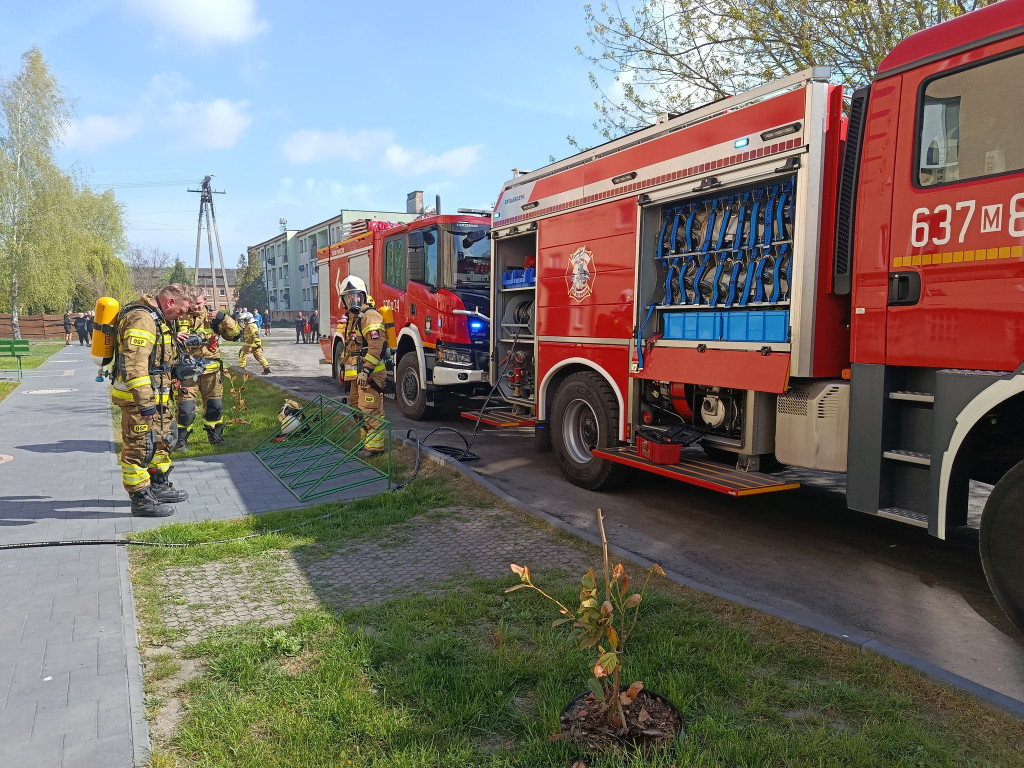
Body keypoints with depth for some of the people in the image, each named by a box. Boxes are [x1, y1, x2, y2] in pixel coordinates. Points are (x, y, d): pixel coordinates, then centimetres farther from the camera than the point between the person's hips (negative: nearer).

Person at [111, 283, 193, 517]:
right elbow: (134, 365, -29)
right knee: (140, 446, -2)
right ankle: (140, 499, 7)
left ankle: (159, 486, 35)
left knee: (161, 440, 21)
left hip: (155, 395, 11)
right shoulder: (142, 319, -21)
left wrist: (173, 368, 19)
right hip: (139, 397, -11)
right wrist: (145, 402, -30)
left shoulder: (155, 318, 13)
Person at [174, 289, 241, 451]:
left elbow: (235, 333, 3)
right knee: (186, 406, -5)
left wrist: (224, 318, -12)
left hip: (211, 369, 2)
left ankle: (215, 435, 27)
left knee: (215, 405, 9)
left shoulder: (213, 317, 8)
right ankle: (181, 439, 10)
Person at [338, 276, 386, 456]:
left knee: (370, 410, -10)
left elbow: (376, 345, -22)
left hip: (369, 373, -11)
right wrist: (346, 369, 26)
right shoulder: (352, 317, 20)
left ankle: (375, 446, -6)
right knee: (357, 408, 17)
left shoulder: (369, 316, -13)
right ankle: (365, 441, 27)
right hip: (357, 373, 11)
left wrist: (366, 370, -25)